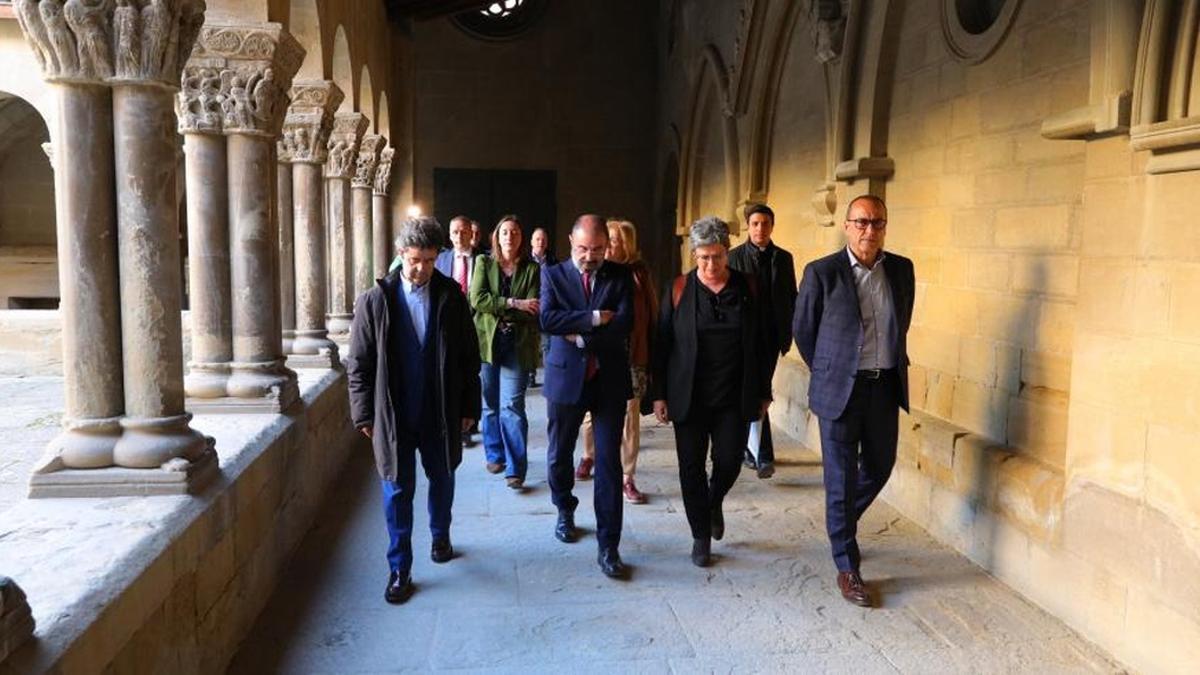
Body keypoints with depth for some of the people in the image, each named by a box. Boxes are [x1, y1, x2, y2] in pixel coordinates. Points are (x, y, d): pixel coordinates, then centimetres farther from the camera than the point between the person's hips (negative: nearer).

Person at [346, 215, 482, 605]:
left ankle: (440, 536, 44)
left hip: (441, 412, 2)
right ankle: (399, 569, 16)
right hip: (393, 414, -1)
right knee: (397, 491, 4)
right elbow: (358, 363, -2)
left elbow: (469, 356, 2)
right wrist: (364, 415, -3)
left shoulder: (451, 297, -3)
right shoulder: (376, 300, -6)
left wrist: (469, 407, 2)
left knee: (442, 479, 18)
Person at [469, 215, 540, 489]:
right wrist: (513, 304, -14)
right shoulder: (483, 263, 6)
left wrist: (498, 308, -12)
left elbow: (532, 311, -6)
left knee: (512, 406, -9)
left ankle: (515, 468, -4)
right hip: (487, 342, 2)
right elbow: (477, 299, -8)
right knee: (490, 404, 12)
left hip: (517, 346, -2)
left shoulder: (531, 269, 3)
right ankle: (495, 455, 29)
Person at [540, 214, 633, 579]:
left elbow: (624, 323, -12)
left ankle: (608, 546, 6)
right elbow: (547, 320, -16)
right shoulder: (553, 274, 0)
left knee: (609, 462, -1)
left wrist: (578, 334, -15)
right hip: (566, 377, 1)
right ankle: (565, 510, 44)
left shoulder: (620, 276, 1)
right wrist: (595, 319, -19)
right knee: (559, 455, 15)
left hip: (609, 379, -1)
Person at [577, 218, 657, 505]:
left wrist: (651, 351, 0)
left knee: (630, 417, 1)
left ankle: (627, 478, 12)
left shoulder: (638, 273, -1)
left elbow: (652, 313, 3)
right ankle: (589, 455, 42)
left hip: (631, 356, -1)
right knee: (592, 412, 14)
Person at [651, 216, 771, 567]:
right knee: (692, 468, 5)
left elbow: (759, 344, 6)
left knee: (729, 462, 3)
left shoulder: (748, 288, 1)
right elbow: (661, 344, -1)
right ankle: (702, 536, 22)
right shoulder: (679, 289, -3)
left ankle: (715, 502, 37)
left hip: (734, 397, 1)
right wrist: (659, 395, -3)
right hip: (689, 396, -1)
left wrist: (763, 392, 7)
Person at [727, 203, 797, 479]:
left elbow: (791, 298, 10)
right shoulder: (735, 257, -3)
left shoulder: (783, 258, 8)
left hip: (772, 336, 4)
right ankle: (763, 456, -4)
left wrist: (788, 335, 5)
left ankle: (748, 446, 25)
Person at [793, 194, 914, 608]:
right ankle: (847, 567, 16)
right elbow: (802, 331, 0)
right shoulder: (822, 273, -10)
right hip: (840, 389, -4)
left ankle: (840, 522, 45)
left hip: (886, 387, 5)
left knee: (879, 468, 17)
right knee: (841, 478, 3)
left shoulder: (902, 270, 3)